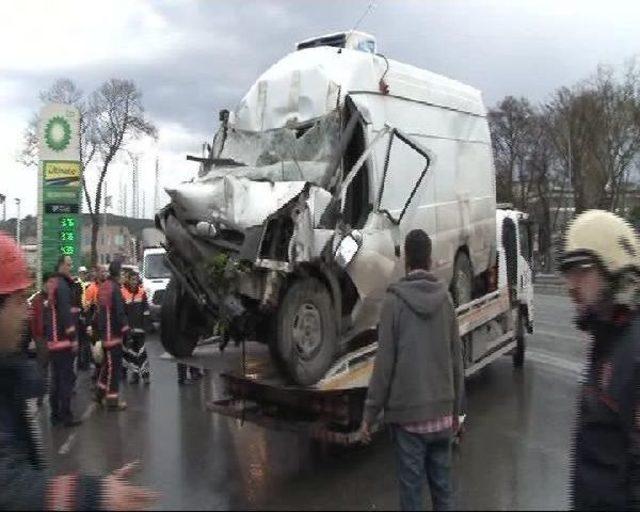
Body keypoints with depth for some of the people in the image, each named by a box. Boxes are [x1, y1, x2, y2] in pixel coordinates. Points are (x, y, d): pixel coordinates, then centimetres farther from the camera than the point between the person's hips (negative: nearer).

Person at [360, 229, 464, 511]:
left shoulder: (394, 300, -10)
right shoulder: (445, 298, 2)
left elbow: (384, 362, -11)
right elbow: (457, 360, 6)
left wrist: (369, 414, -3)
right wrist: (456, 409, 17)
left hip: (407, 413, -4)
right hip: (442, 412, 4)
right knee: (442, 488, 15)